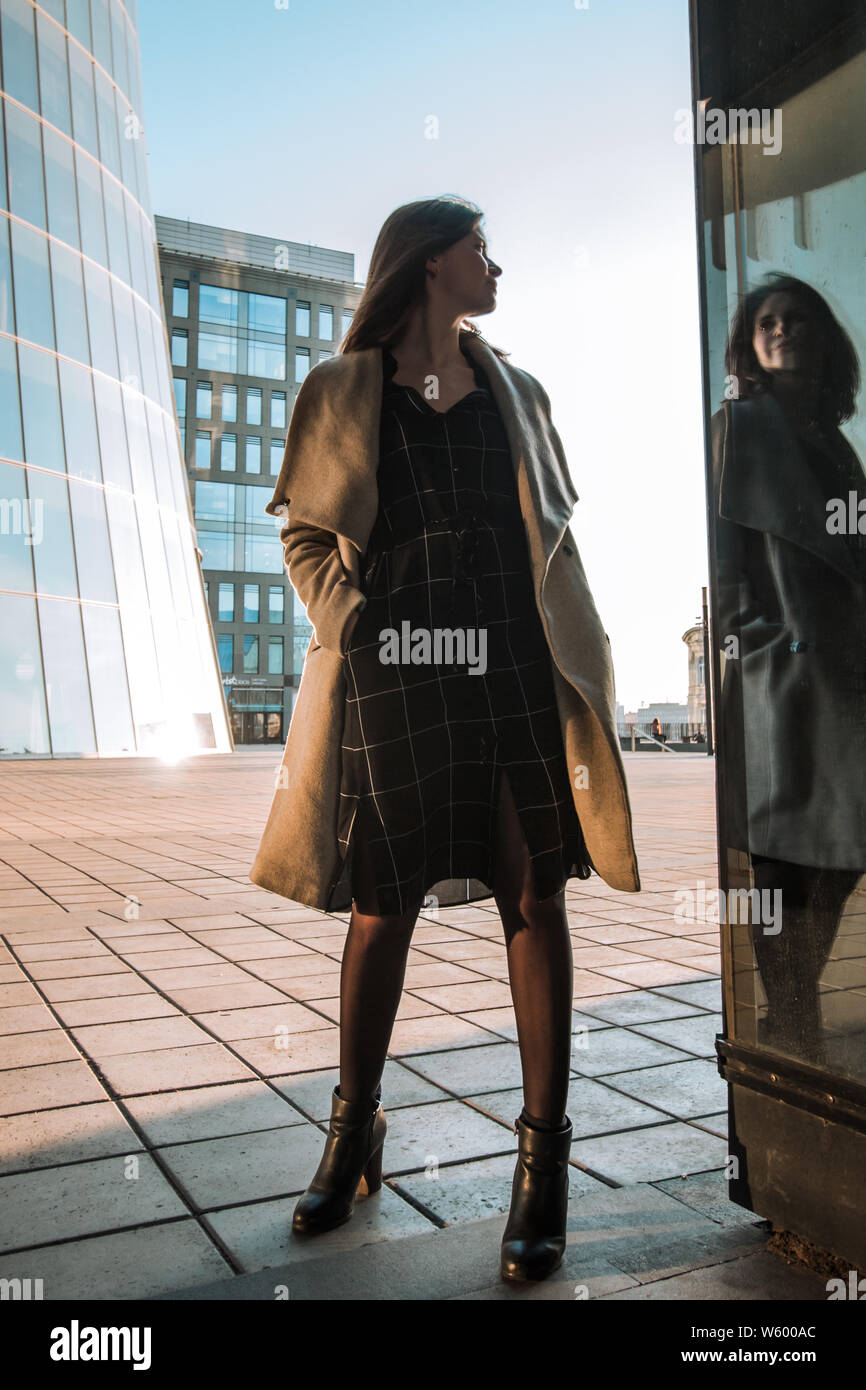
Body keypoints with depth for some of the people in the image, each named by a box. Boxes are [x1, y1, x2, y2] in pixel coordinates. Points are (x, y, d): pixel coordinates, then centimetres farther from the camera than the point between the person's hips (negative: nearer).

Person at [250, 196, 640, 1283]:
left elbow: (554, 532, 18)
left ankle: (543, 1154, 12)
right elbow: (305, 533, 9)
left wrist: (580, 654, 6)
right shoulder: (343, 391, 11)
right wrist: (352, 620, -7)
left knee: (533, 898, 1)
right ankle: (355, 1132, 24)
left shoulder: (515, 392, 20)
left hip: (517, 666, 3)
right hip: (393, 671, -2)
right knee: (382, 906, 4)